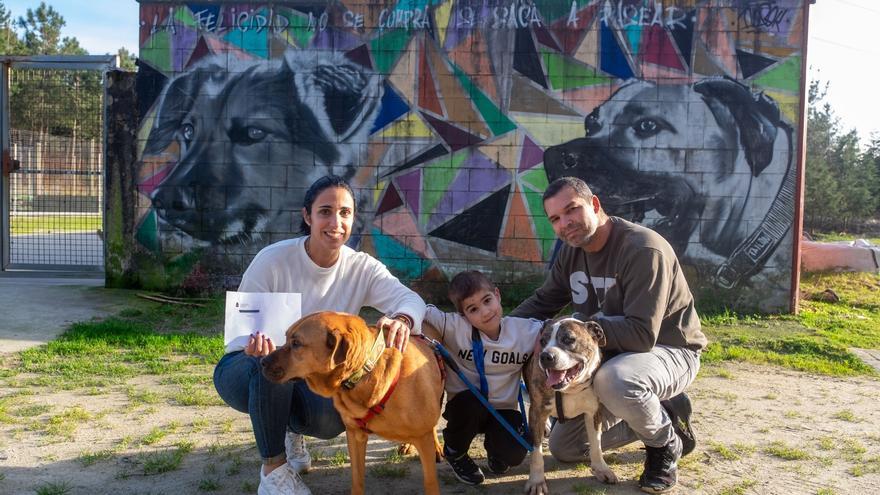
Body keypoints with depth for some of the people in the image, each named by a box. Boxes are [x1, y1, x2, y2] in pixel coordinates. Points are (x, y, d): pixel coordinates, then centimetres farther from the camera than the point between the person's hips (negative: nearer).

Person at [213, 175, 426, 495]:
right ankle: (273, 468, -15)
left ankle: (291, 429, 11)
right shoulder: (272, 260, -21)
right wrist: (254, 341, -45)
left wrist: (402, 319, -50)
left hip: (307, 378, 3)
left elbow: (410, 298, -24)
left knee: (332, 420, -30)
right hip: (246, 370, -2)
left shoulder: (363, 268, -12)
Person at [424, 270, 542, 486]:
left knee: (513, 455, -23)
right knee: (472, 402, -36)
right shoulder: (455, 327, -18)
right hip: (466, 406, -1)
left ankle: (493, 446, 19)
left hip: (503, 409, 1)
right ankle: (454, 452, -1)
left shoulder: (527, 330, -11)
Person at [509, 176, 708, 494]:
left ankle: (666, 446, -10)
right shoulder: (571, 251, -3)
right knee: (564, 448, 8)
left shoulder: (643, 250, -29)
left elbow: (642, 335, -35)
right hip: (613, 356, 8)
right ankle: (662, 414, 18)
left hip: (669, 351, -8)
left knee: (614, 380, -43)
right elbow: (542, 303, 8)